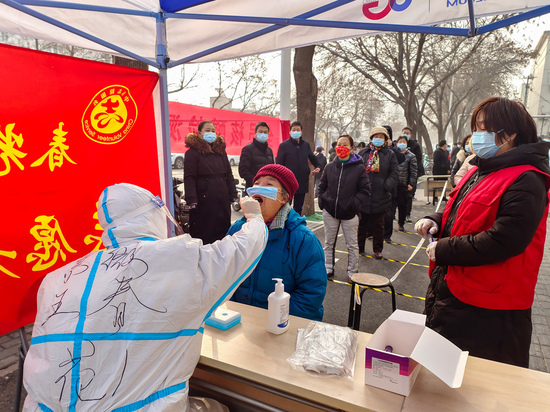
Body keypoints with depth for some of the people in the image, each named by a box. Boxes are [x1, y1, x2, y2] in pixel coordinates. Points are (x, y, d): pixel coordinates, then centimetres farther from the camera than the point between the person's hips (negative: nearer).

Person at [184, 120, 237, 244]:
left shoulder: (221, 150, 16)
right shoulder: (192, 152, -2)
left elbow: (229, 174, 18)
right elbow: (189, 178, -7)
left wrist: (233, 195, 11)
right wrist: (191, 200, -15)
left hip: (222, 199, 5)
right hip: (203, 200, -5)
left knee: (223, 229, 10)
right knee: (203, 232, 0)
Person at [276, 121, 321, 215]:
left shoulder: (306, 145, 9)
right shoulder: (284, 145, -4)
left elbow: (312, 157, 25)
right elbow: (279, 165, -6)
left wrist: (318, 167, 5)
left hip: (302, 182, 4)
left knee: (298, 208, 14)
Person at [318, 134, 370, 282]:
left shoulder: (359, 168, -5)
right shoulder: (330, 167, 5)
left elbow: (365, 189, -5)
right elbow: (322, 186, 13)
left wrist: (354, 204, -15)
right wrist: (322, 202, 1)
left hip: (349, 214, -3)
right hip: (330, 212, 3)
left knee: (352, 245, 7)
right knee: (329, 243, 14)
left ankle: (352, 272, 21)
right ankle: (328, 269, 29)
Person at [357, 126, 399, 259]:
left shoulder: (390, 154, 5)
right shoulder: (363, 153, 7)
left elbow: (394, 174, 1)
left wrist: (386, 186, -15)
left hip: (380, 196, -1)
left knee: (378, 225, 10)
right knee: (361, 223, 10)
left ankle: (377, 249, 22)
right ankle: (359, 247, 24)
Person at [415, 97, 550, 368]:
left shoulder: (525, 182, -19)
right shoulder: (479, 172, 11)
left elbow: (502, 241, -28)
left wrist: (443, 250, -20)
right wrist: (435, 222, 0)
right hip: (448, 289, 9)